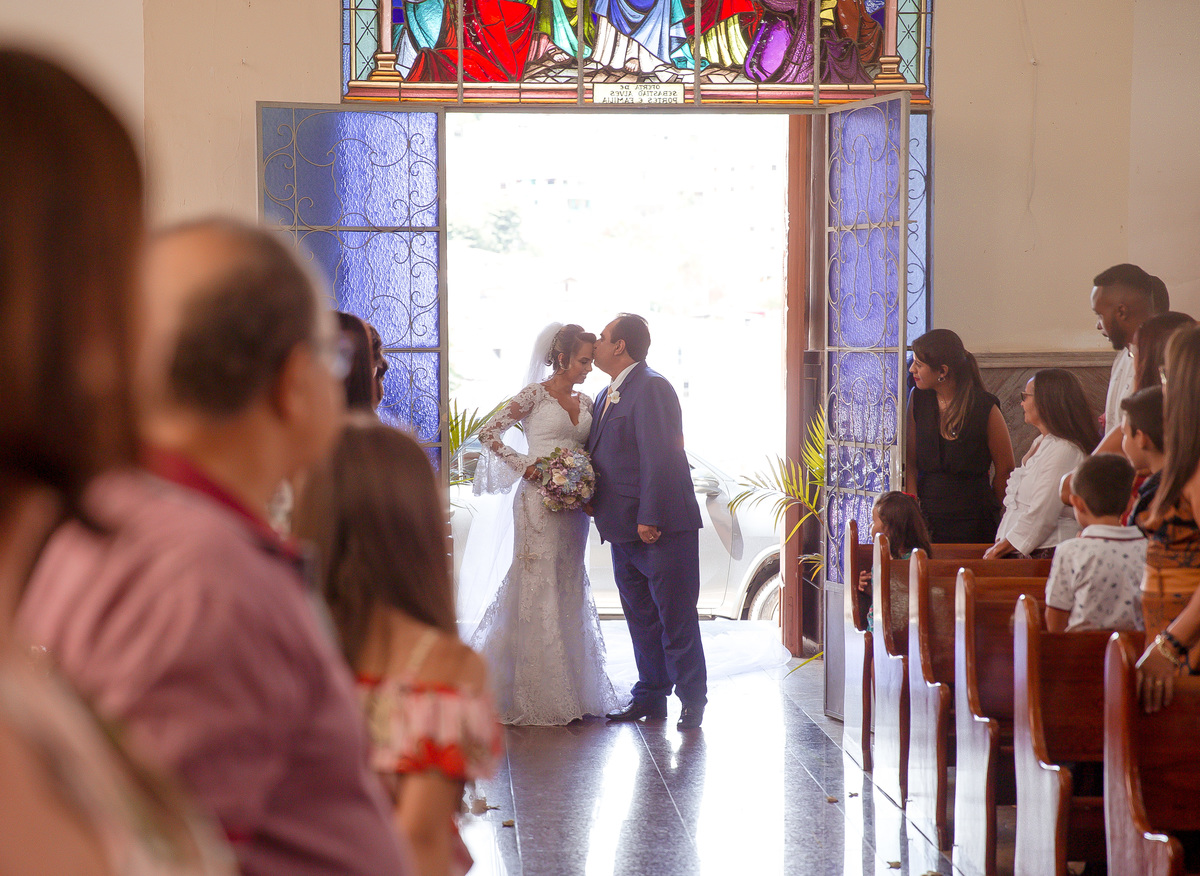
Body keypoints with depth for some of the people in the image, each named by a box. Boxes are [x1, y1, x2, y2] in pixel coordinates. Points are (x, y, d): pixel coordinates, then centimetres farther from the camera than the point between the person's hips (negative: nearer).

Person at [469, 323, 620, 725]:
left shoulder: (586, 403, 14)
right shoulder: (535, 395, -5)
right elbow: (488, 433, -7)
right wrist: (522, 465, -11)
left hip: (573, 506, 6)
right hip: (539, 501, -6)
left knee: (570, 589, 9)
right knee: (538, 589, -5)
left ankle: (571, 690, 16)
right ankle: (535, 696, 1)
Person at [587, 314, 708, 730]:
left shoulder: (651, 387, -13)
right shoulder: (606, 395, 17)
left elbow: (660, 456, -20)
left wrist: (650, 518, -23)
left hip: (662, 527, -9)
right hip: (626, 531, 9)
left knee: (675, 617, -2)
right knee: (641, 617, 13)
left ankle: (692, 699, 6)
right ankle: (650, 696, 21)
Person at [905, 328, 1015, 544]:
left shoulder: (985, 408, -7)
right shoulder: (918, 399, 3)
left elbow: (1005, 470, 1)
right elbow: (911, 461, 3)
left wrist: (989, 513, 6)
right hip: (927, 516, 3)